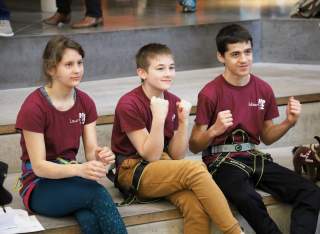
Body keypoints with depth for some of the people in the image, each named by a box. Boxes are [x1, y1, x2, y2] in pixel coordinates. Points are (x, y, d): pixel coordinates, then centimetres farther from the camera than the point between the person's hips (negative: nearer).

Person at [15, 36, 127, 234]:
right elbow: (39, 167, -17)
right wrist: (79, 169, -34)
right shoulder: (33, 107, -16)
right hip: (40, 187, -4)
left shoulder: (85, 102, 2)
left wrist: (100, 156, -26)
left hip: (69, 177, 5)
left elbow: (91, 151, 0)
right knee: (98, 193, -33)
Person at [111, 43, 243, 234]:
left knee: (196, 203, -27)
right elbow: (151, 156, -15)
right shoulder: (129, 105, -12)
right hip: (133, 173, -5)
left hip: (163, 170, 5)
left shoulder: (173, 102, 6)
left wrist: (183, 121, -9)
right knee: (195, 168, -27)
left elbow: (177, 156, 4)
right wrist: (158, 117, -26)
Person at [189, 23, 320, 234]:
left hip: (254, 158, 5)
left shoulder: (264, 89, 8)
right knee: (248, 198, -38)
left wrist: (289, 123, -1)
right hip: (221, 161, -5)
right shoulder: (210, 94, -7)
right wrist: (213, 131, -25)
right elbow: (194, 147, -4)